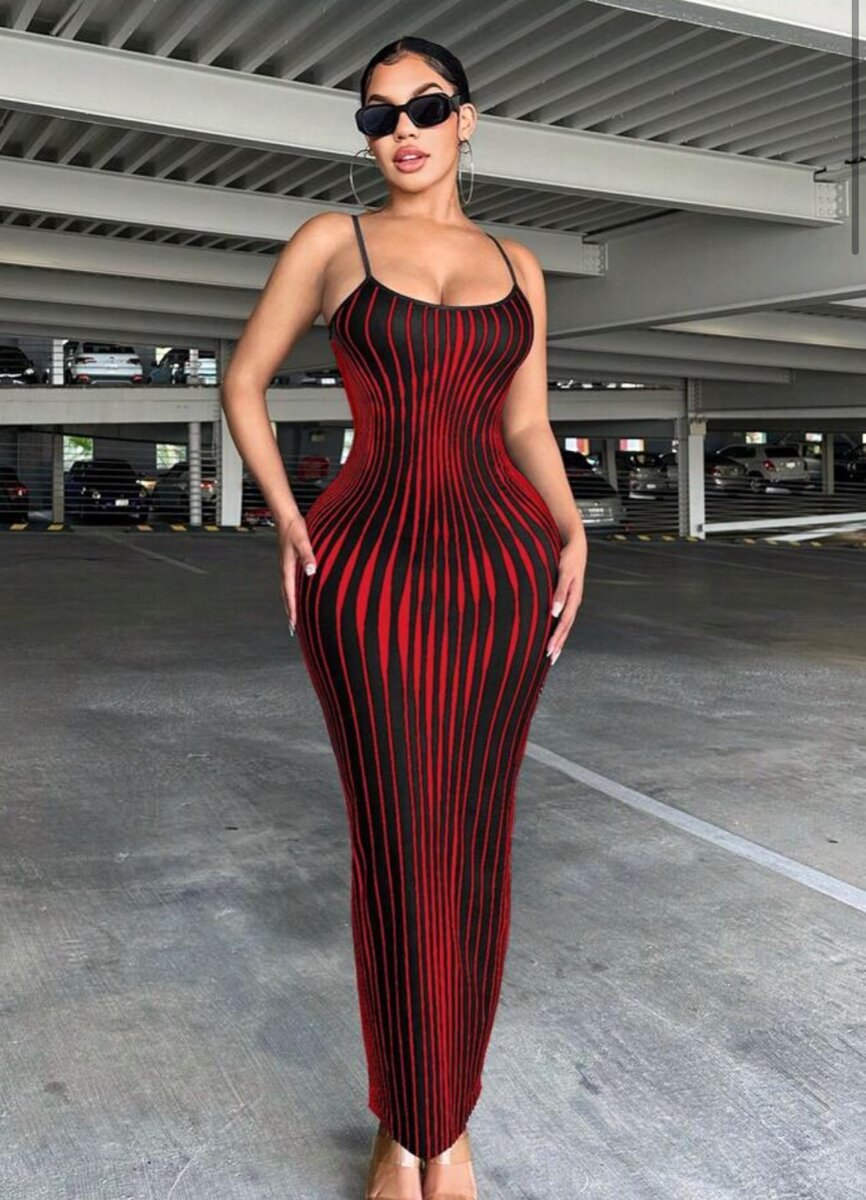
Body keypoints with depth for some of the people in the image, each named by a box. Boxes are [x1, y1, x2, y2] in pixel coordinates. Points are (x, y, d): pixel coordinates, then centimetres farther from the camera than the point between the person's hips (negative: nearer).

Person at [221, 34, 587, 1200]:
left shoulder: (516, 263, 12)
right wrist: (288, 522, -2)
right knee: (397, 856, 1)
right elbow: (243, 379, 9)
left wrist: (571, 535, -3)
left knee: (475, 851, 7)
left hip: (500, 568, 3)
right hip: (371, 574, -2)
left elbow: (526, 423, 13)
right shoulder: (333, 240, 4)